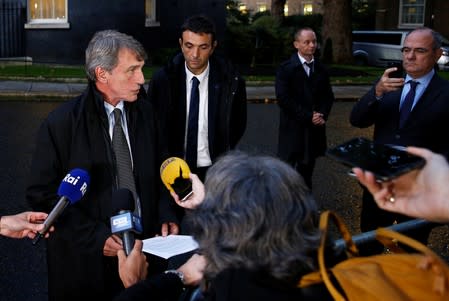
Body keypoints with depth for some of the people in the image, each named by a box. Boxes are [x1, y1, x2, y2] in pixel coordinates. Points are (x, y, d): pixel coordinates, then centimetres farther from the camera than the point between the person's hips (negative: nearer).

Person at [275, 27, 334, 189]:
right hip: (293, 129, -5)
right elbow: (283, 98, -15)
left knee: (306, 172, 13)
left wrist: (322, 115, -8)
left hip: (314, 130, 5)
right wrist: (307, 116, -16)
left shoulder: (321, 69, 10)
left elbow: (328, 96, 12)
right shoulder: (286, 68, -7)